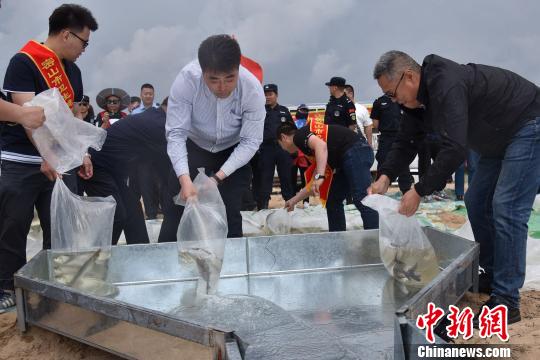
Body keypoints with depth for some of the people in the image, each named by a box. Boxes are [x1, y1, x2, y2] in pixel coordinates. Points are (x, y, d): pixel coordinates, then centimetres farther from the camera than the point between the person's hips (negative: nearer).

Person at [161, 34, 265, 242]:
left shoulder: (253, 90, -29)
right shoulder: (186, 80, -31)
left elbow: (250, 142, -23)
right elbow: (176, 134, -29)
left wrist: (218, 177, -33)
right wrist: (185, 180, -42)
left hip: (233, 152, 0)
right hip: (194, 147, 0)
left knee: (231, 213, -6)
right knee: (177, 209, -5)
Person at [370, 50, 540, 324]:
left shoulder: (446, 86, -32)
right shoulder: (420, 96, -1)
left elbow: (454, 149, -38)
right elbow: (405, 142, 4)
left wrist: (419, 191, -31)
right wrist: (385, 177, -12)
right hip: (500, 138, 10)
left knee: (506, 208, -16)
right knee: (476, 202, 10)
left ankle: (506, 301, -11)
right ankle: (492, 275, 22)